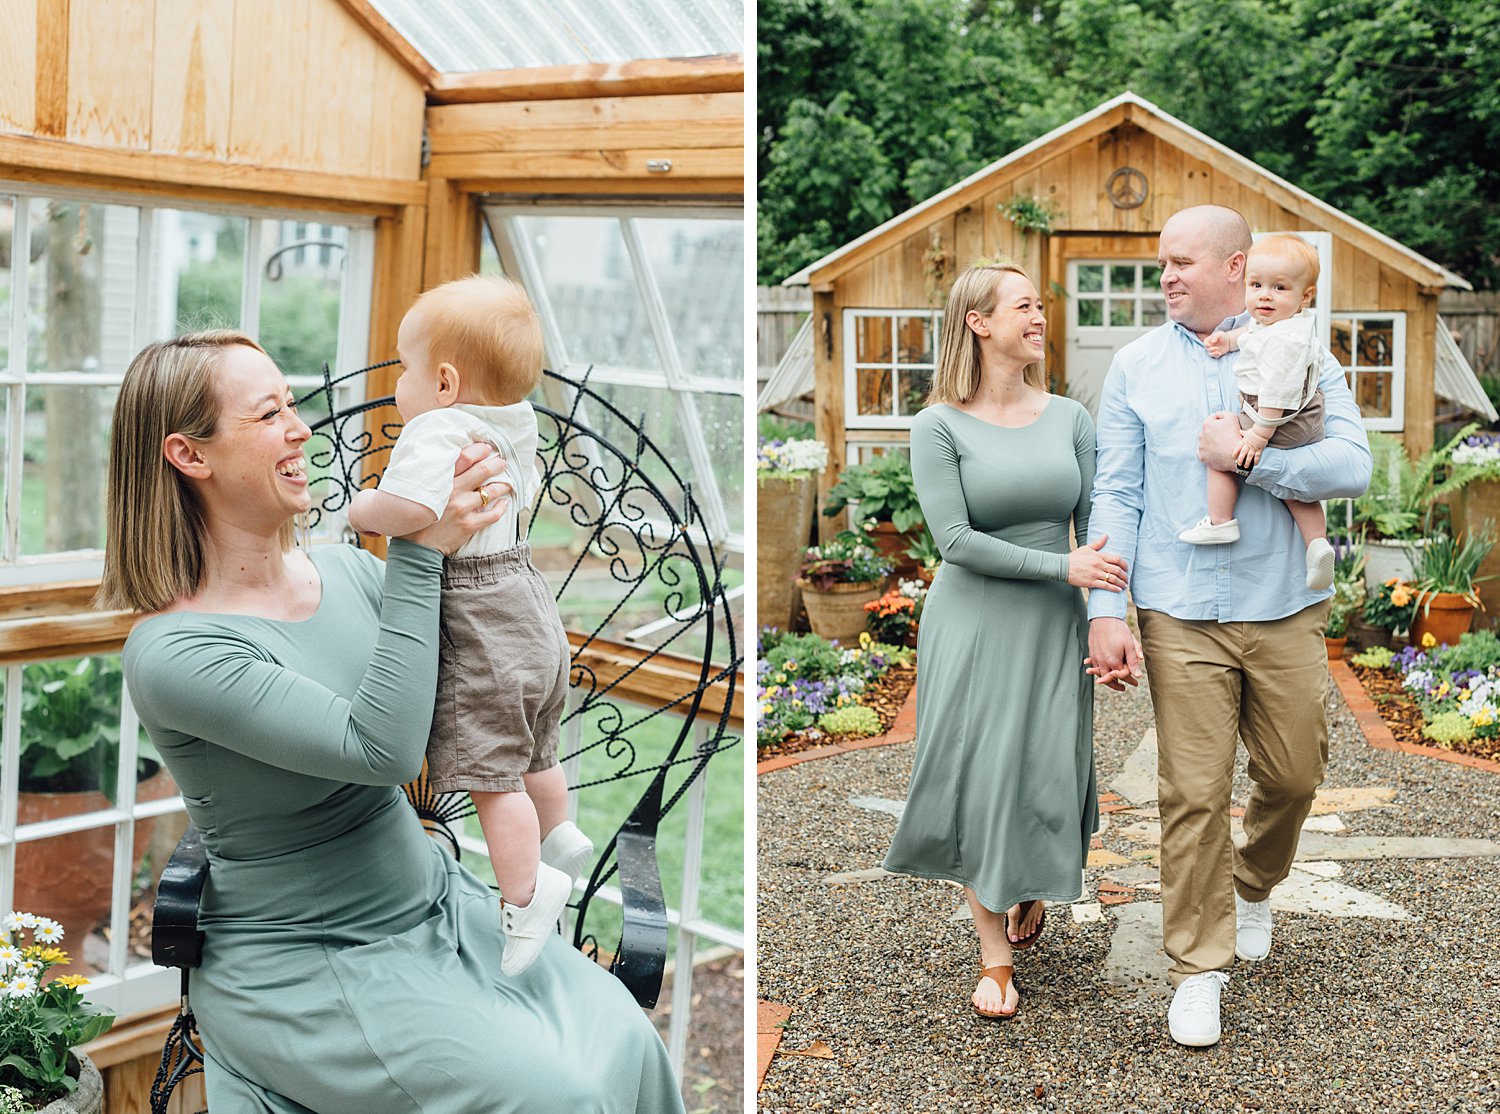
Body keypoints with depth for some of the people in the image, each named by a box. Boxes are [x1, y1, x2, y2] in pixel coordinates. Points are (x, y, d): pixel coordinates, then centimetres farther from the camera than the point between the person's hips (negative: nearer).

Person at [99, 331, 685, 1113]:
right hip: (303, 963, -6)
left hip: (435, 902, 7)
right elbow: (382, 748, -27)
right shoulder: (170, 652, -20)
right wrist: (419, 552, -26)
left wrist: (471, 532, -12)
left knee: (624, 1038, -8)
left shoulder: (342, 568, 1)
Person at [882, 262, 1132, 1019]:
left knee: (1050, 776, 6)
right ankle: (995, 954, 15)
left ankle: (1034, 887, 39)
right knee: (981, 779, 1)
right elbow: (955, 539, -14)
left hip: (1053, 626, 3)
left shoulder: (1068, 418, 4)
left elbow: (1097, 525, 3)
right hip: (973, 625, -3)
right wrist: (1062, 567, -17)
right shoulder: (939, 426, -6)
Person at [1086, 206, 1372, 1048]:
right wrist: (1105, 612, -6)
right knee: (1194, 794, -1)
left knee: (1294, 773, 11)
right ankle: (1199, 965, 12)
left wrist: (1248, 458, -16)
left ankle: (1254, 885, 42)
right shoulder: (1136, 366, 5)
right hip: (1181, 615, -1)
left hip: (1285, 609, 1)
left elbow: (1353, 466, -8)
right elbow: (1115, 495, 1)